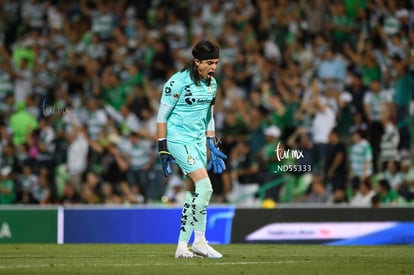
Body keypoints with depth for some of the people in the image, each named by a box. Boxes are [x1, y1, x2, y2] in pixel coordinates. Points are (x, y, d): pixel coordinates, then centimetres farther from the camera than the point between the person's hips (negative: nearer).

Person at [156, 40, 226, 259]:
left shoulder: (211, 84, 9)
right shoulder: (178, 82, -14)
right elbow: (162, 116, -11)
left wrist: (213, 147, 17)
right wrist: (163, 149, -13)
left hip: (198, 141, 8)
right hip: (178, 139, -8)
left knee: (193, 194, 4)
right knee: (204, 186, -18)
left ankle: (182, 246, 8)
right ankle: (199, 241, -13)